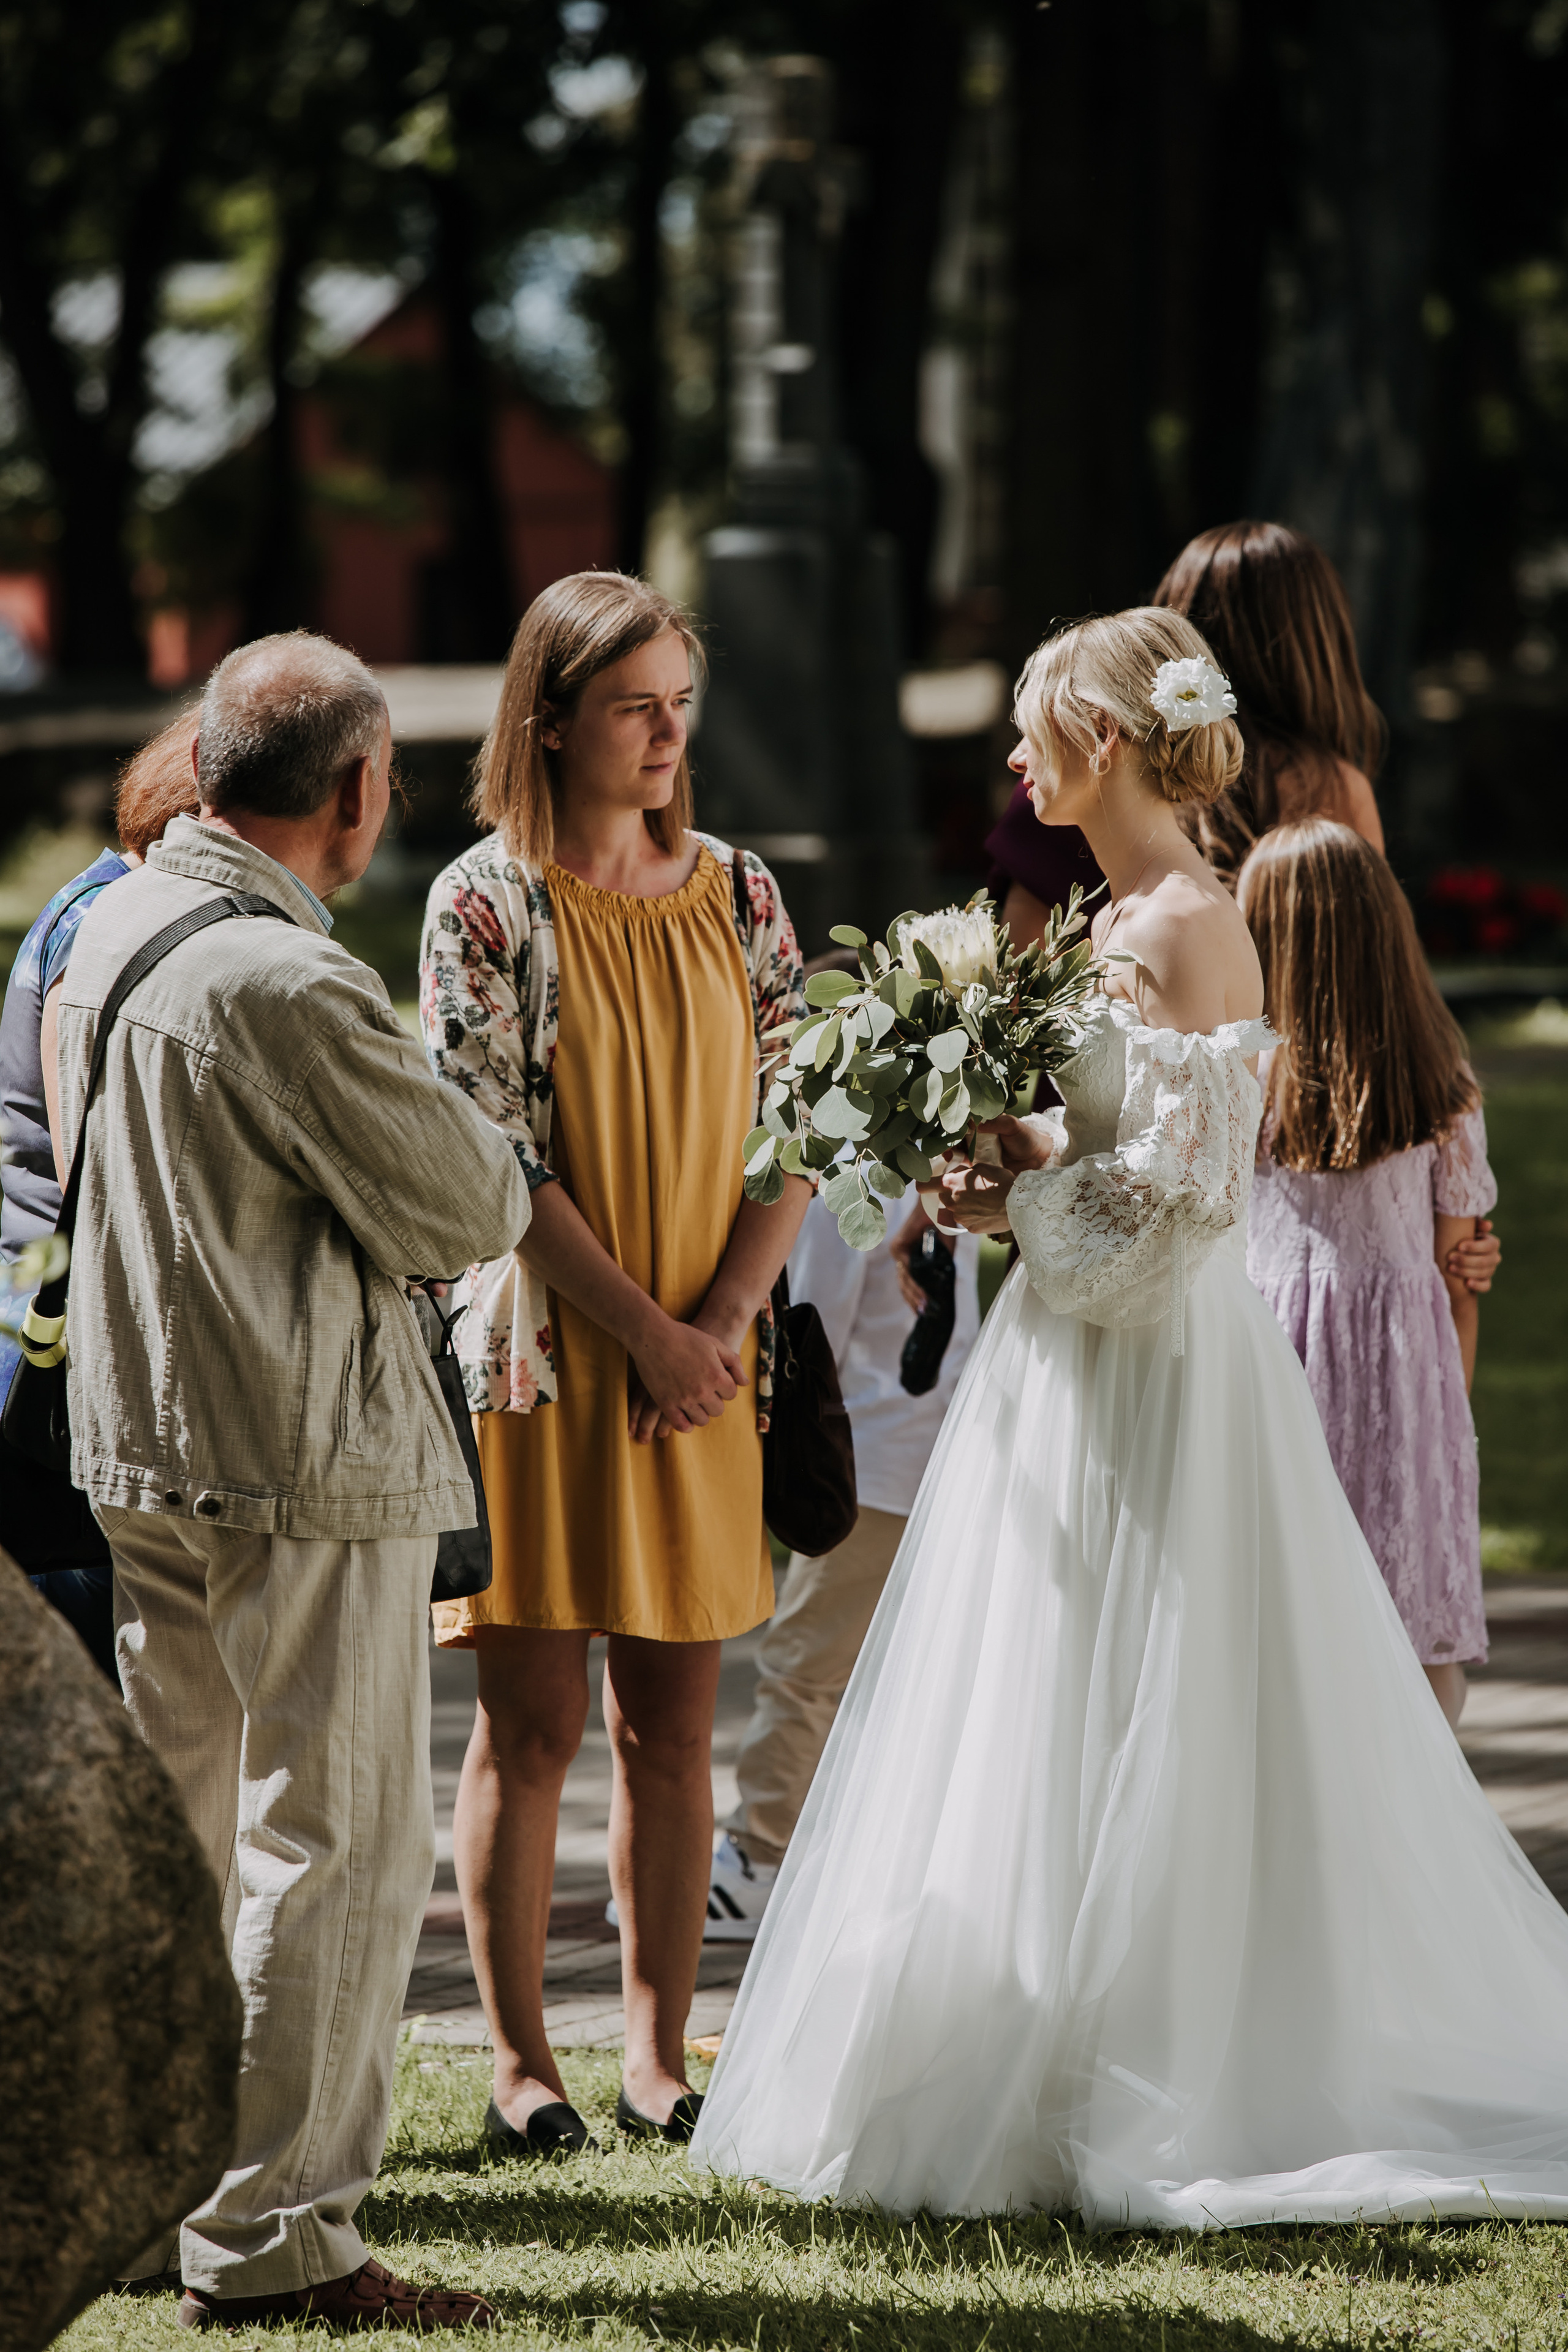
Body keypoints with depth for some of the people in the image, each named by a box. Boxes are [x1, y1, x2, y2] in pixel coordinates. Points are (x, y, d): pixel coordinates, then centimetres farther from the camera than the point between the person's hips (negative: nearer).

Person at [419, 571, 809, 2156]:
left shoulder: (737, 897, 8)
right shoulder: (486, 903, -5)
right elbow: (493, 1160, -10)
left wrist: (726, 1320, -8)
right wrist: (646, 1330, -13)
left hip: (706, 1370, 4)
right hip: (543, 1355, -4)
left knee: (672, 1719, 6)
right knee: (534, 1720, -1)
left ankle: (661, 2055, 13)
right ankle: (520, 2063, 7)